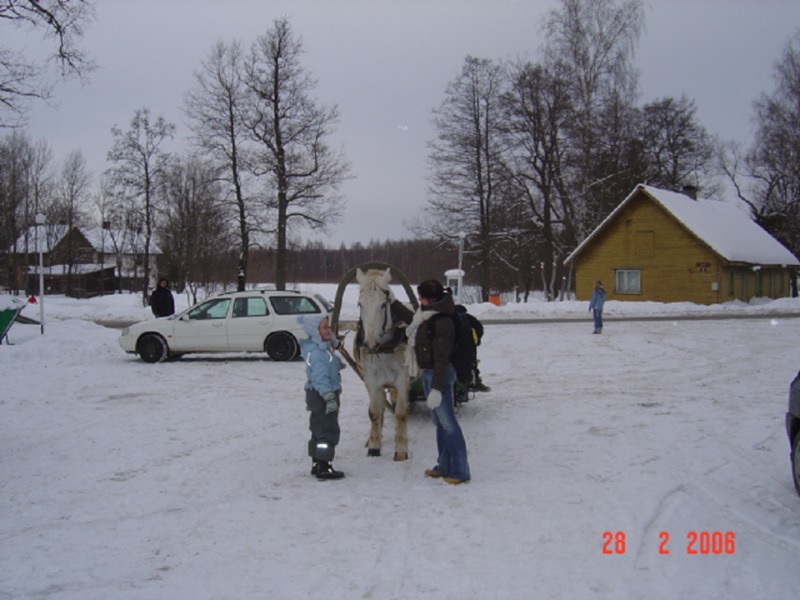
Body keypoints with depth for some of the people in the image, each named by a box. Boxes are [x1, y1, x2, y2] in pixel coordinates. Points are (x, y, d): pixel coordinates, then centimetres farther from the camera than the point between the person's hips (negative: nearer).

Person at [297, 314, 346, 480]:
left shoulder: (323, 347, 10)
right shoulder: (316, 353, -22)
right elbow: (320, 378, -27)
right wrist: (330, 398, -28)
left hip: (319, 396, 11)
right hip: (322, 397, -11)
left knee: (319, 430, 17)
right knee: (328, 432, -6)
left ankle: (317, 464, 26)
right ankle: (323, 468, -2)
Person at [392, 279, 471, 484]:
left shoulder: (442, 322, -23)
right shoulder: (427, 317, 8)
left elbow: (442, 358, -25)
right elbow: (410, 318, 32)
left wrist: (436, 388, -27)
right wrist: (393, 302, 37)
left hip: (440, 375, -10)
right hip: (428, 373, 10)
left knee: (447, 423, -7)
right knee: (439, 422, 16)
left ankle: (460, 471, -3)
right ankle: (444, 466, 25)